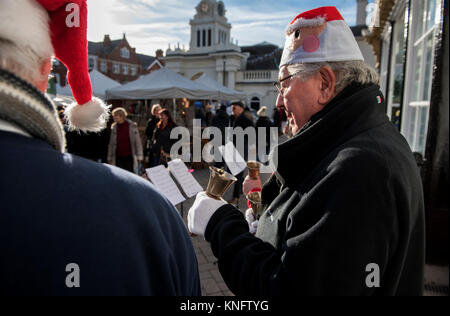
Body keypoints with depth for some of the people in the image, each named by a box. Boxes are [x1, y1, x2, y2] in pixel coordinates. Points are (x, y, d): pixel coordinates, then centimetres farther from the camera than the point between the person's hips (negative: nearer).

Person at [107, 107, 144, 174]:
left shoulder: (132, 126, -6)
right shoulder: (114, 127, 3)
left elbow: (138, 142, -4)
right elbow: (111, 143, 10)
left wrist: (139, 157, -6)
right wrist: (110, 158, 9)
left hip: (129, 157, -3)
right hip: (118, 157, 3)